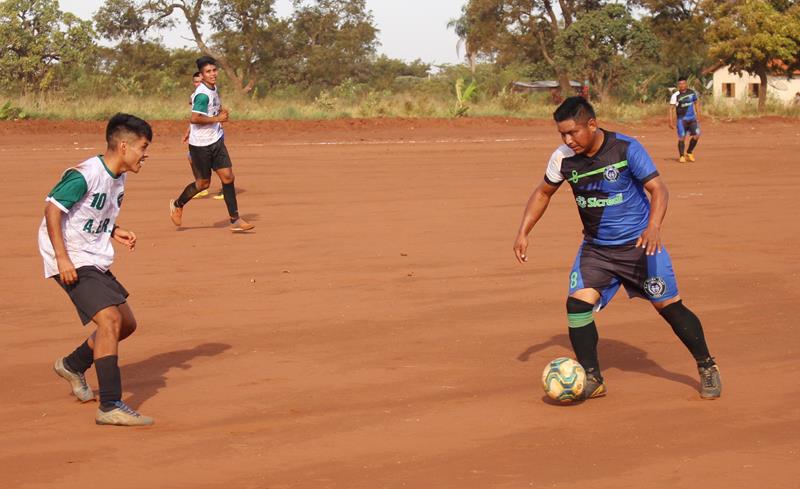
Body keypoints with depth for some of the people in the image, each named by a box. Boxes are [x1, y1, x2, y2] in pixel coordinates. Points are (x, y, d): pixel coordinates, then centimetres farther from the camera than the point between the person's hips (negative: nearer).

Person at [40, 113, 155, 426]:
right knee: (109, 320, -21)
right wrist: (62, 258, -24)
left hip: (96, 262, 10)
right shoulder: (85, 175, -19)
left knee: (127, 323, 14)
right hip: (72, 262, -10)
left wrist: (114, 232, 2)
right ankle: (110, 406, -22)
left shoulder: (117, 178, 9)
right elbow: (53, 207, -20)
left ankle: (73, 365, 35)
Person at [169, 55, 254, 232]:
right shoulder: (202, 94, -21)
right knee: (203, 183, 5)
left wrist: (222, 111, 11)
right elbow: (194, 118, -28)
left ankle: (235, 220, 1)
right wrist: (217, 118, -21)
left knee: (227, 176, -1)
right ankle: (178, 204, 31)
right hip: (201, 144, -8)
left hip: (216, 141, 8)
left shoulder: (213, 88, 8)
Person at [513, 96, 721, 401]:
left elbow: (658, 189, -20)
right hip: (595, 247, 3)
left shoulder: (626, 148, -18)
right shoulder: (563, 158, -7)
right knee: (577, 303, -16)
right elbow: (543, 193, 10)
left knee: (669, 306, 0)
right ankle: (592, 380, -2)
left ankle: (707, 367, 22)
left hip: (639, 243, -3)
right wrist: (523, 233, 2)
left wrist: (653, 227, -37)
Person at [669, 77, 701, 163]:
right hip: (681, 119, -4)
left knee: (696, 135, -5)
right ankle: (681, 156, 7)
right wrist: (671, 121, -16)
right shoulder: (676, 95, -9)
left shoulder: (692, 92, 3)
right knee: (682, 137, -9)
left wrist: (698, 116, 13)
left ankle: (689, 153, 15)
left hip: (692, 118, 4)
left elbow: (696, 102, 17)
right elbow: (671, 108, -9)